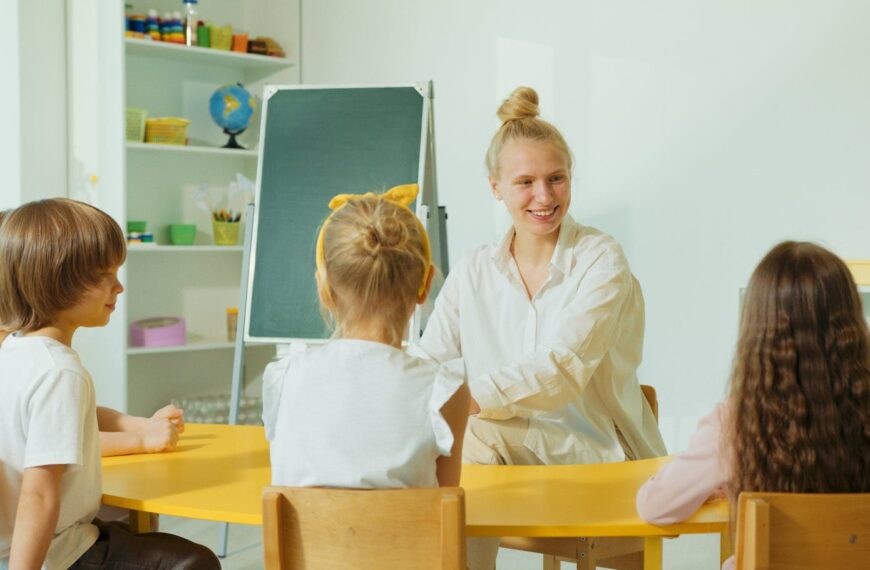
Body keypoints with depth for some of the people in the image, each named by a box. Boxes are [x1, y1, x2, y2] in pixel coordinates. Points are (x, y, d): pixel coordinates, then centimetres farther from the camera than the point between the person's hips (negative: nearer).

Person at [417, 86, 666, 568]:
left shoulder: (601, 262, -8)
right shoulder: (473, 273, 7)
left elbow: (563, 371, -21)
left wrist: (470, 399, -35)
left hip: (604, 455, -4)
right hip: (514, 457, 4)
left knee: (479, 434, -30)